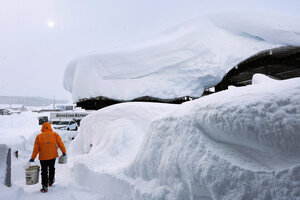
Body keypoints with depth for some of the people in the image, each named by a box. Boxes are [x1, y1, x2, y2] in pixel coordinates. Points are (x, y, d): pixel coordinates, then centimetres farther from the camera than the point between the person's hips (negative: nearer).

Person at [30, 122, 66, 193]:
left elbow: (36, 149, -2)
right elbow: (60, 144, -2)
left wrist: (33, 158, 5)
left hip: (43, 157, -1)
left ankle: (45, 187, 5)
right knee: (51, 169, 22)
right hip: (53, 156, 1)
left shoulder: (39, 136, -3)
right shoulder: (55, 135, -2)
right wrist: (64, 152, 7)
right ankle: (51, 181, 37)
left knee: (44, 172, 6)